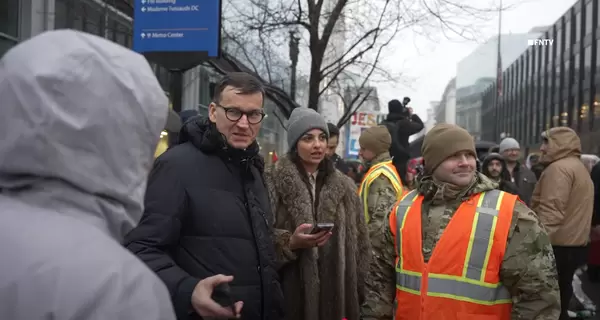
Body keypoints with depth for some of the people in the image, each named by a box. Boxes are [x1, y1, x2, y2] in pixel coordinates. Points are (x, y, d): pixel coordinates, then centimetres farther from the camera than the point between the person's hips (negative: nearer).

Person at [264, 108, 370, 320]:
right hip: (289, 292, -3)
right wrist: (290, 243, -22)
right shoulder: (273, 181, -4)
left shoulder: (344, 187, 10)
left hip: (335, 291, 4)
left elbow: (358, 243, 13)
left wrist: (357, 291, 10)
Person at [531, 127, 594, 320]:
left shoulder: (558, 168, -15)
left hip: (557, 247, -10)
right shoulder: (579, 168, 19)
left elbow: (551, 212, -25)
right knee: (560, 301, 17)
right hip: (574, 245, 10)